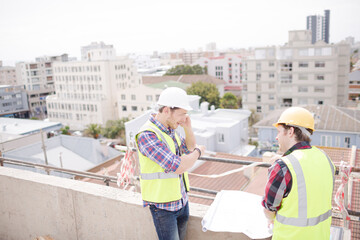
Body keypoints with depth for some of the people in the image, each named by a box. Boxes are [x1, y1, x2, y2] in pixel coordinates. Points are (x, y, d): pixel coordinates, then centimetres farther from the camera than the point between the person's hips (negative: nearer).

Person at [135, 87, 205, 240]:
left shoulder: (170, 129, 3)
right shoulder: (147, 135, -24)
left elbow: (189, 148, 18)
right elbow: (177, 166, -30)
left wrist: (188, 128, -1)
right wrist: (198, 151, -12)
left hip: (181, 200, 8)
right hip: (163, 206, -8)